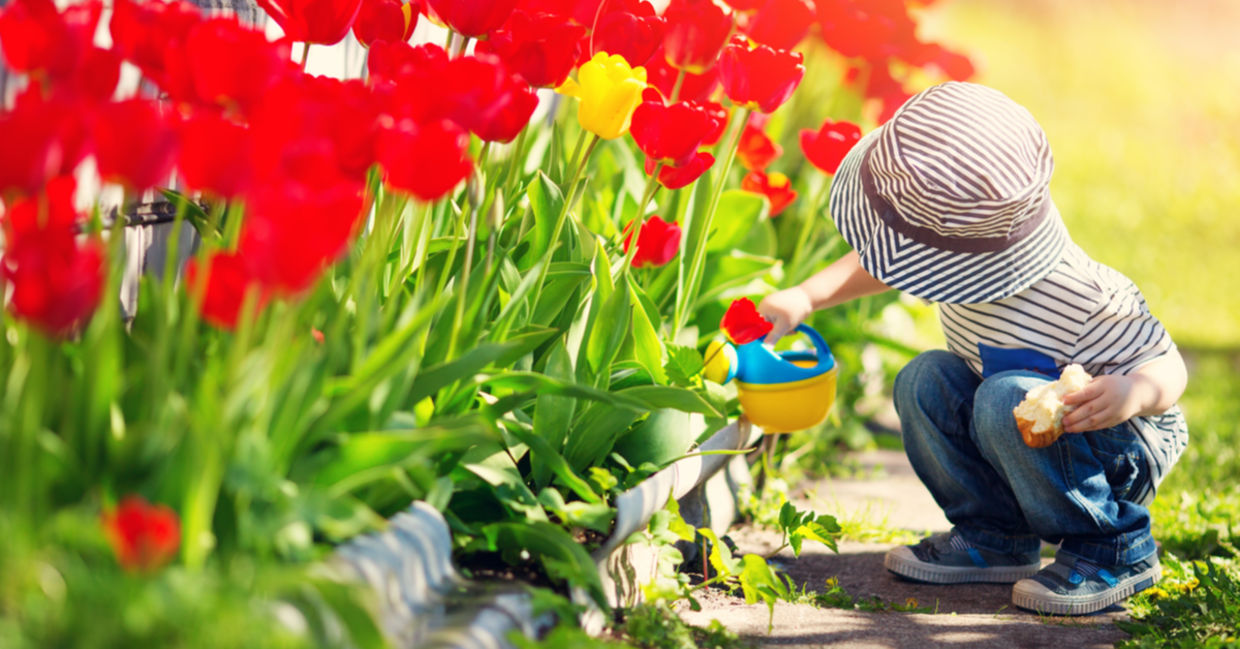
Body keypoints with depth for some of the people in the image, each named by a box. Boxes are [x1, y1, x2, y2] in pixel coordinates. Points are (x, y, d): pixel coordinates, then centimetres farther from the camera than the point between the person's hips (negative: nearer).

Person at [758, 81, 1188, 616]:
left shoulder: (1081, 301, -35)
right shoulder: (963, 238, -14)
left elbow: (1169, 368, -26)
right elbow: (881, 264, 8)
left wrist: (1131, 393, -48)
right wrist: (807, 297, -3)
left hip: (1129, 450, -7)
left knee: (1008, 398, -33)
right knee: (924, 381, -12)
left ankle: (1115, 551, -16)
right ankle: (996, 537, 1)